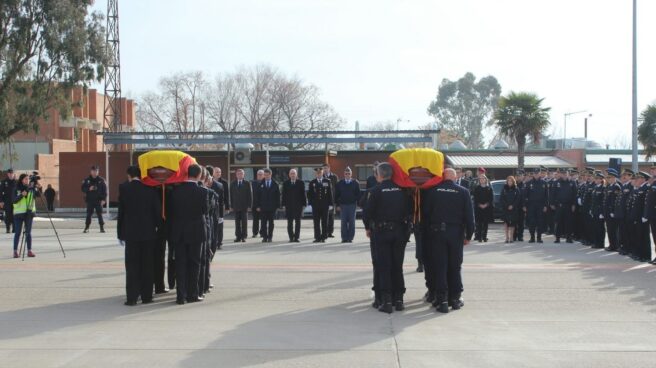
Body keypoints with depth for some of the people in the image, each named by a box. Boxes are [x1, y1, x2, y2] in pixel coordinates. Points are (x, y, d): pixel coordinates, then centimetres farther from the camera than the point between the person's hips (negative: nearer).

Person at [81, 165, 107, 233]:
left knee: (100, 214, 0)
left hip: (98, 201, -1)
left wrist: (103, 199, -8)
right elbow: (83, 189, 2)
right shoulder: (87, 180, 2)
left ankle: (102, 227, 7)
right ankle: (86, 227, 12)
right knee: (89, 214, 4)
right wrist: (89, 189, -17)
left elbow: (104, 190, -1)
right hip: (90, 200, 1)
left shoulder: (101, 180, 0)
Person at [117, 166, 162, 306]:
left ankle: (132, 297, -1)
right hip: (148, 232, 1)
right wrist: (158, 228, 10)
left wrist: (120, 233, 5)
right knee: (147, 266, 8)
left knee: (132, 266, 2)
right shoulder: (150, 189, -1)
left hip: (131, 233, -1)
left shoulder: (124, 188, -4)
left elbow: (121, 212, -2)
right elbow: (158, 211, -1)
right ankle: (146, 296, 11)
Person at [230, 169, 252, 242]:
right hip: (236, 206, 2)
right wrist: (231, 206, 0)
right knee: (237, 222, 3)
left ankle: (244, 236, 4)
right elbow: (231, 195, 7)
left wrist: (249, 205, -6)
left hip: (244, 206, -2)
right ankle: (238, 236, 6)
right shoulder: (232, 184, 9)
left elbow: (250, 195, 2)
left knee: (244, 222, -1)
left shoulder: (247, 184, 4)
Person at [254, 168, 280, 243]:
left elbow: (278, 195, 4)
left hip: (272, 207, 0)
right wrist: (257, 206, -3)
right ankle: (264, 237, 1)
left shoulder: (275, 184, 4)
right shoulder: (261, 184, 4)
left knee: (271, 223, 4)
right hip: (263, 207, 0)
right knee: (264, 223, -3)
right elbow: (258, 196, 4)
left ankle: (270, 237, 10)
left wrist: (277, 206, -3)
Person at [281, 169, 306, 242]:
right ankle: (291, 237, 7)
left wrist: (304, 204, -4)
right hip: (289, 206, 1)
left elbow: (303, 194, 2)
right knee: (290, 223, 2)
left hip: (298, 206, -1)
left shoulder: (301, 183, 3)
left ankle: (296, 237, 5)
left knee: (297, 222, 1)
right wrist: (284, 204, -1)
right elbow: (284, 194, 6)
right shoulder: (285, 183, 7)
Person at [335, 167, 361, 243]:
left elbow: (358, 194, 3)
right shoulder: (340, 183, 6)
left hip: (352, 205, -1)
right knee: (344, 222, 0)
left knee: (352, 222, 1)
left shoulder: (355, 183, 3)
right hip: (343, 205, 1)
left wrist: (358, 204, -4)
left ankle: (350, 238, 6)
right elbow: (336, 195, 7)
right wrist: (337, 205, 1)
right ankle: (344, 238, 4)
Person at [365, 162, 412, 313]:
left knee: (384, 267, 1)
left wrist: (369, 228, 8)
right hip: (400, 232, 3)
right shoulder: (402, 189, -1)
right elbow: (410, 209, 2)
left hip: (381, 231, -3)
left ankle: (387, 301, -3)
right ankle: (398, 299, 12)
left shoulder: (377, 190, -10)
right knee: (397, 267, 11)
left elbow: (369, 211, -7)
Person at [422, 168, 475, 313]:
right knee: (455, 266, 11)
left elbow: (425, 212, 0)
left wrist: (428, 230, 8)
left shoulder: (432, 190, -2)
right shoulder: (463, 192, -2)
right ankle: (455, 298, 16)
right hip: (456, 232, 1)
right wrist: (468, 235, 5)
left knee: (440, 266, 2)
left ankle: (442, 300, 0)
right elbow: (469, 215, -2)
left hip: (437, 232, 0)